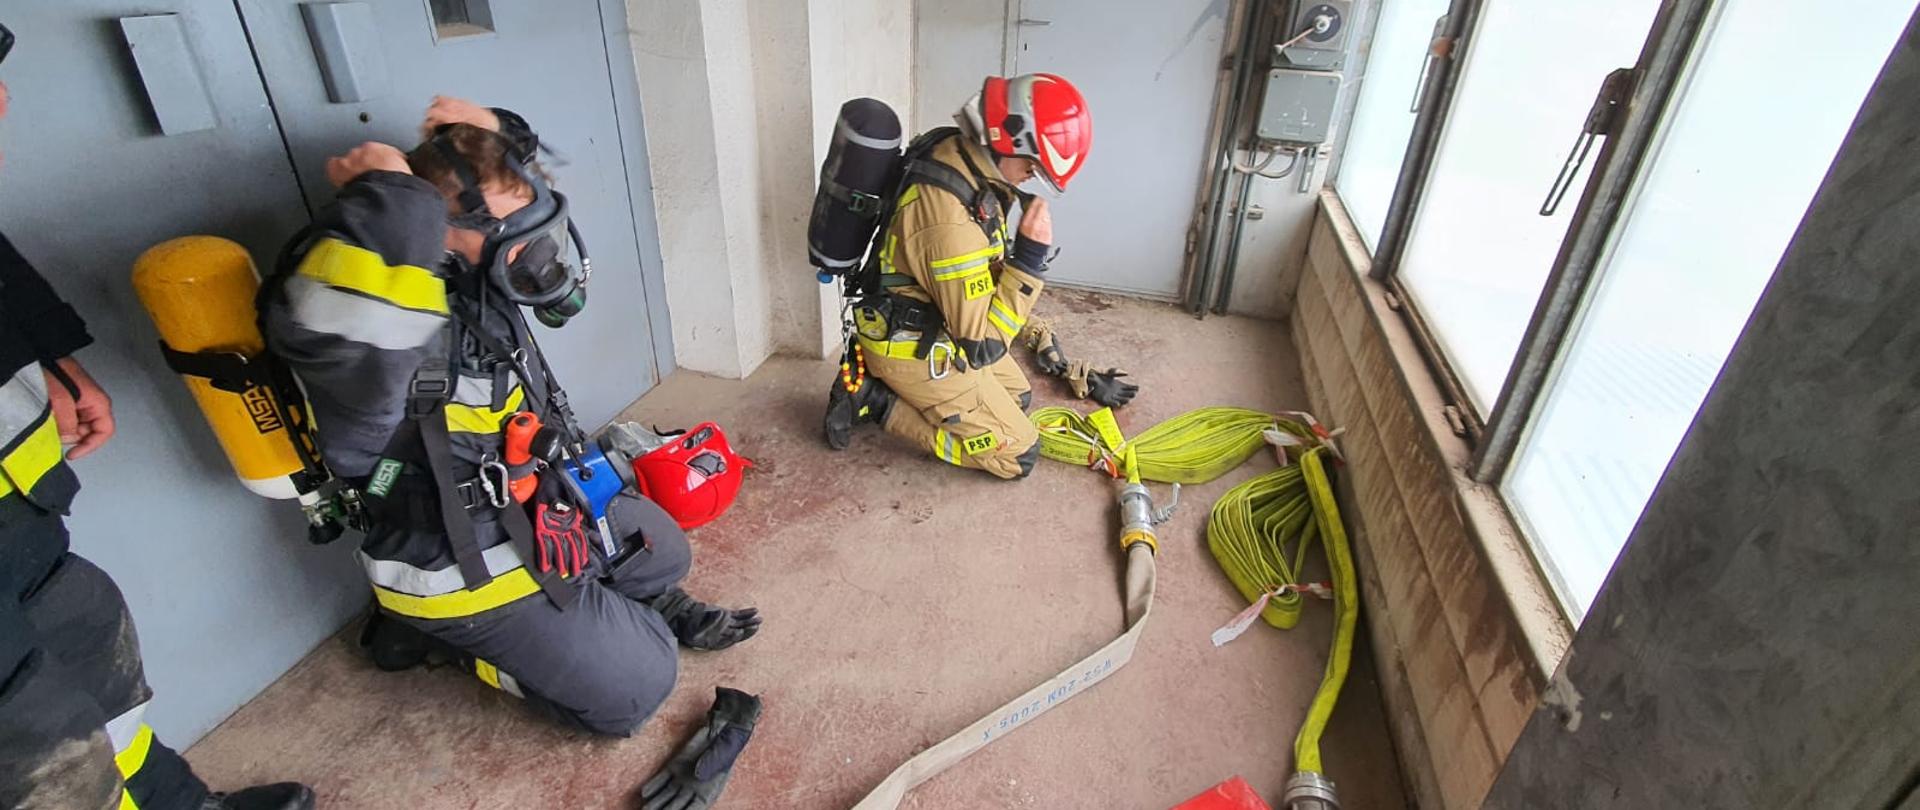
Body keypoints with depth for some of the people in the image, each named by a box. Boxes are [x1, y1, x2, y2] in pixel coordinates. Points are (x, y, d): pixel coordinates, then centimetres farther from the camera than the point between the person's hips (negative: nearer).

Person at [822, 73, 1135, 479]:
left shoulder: (956, 149, -7)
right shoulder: (952, 224, -37)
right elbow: (981, 339, -27)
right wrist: (1030, 257, -28)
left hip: (938, 323, 10)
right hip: (916, 350, -9)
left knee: (1017, 395, 25)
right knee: (1018, 456, 0)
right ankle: (878, 401, -1)